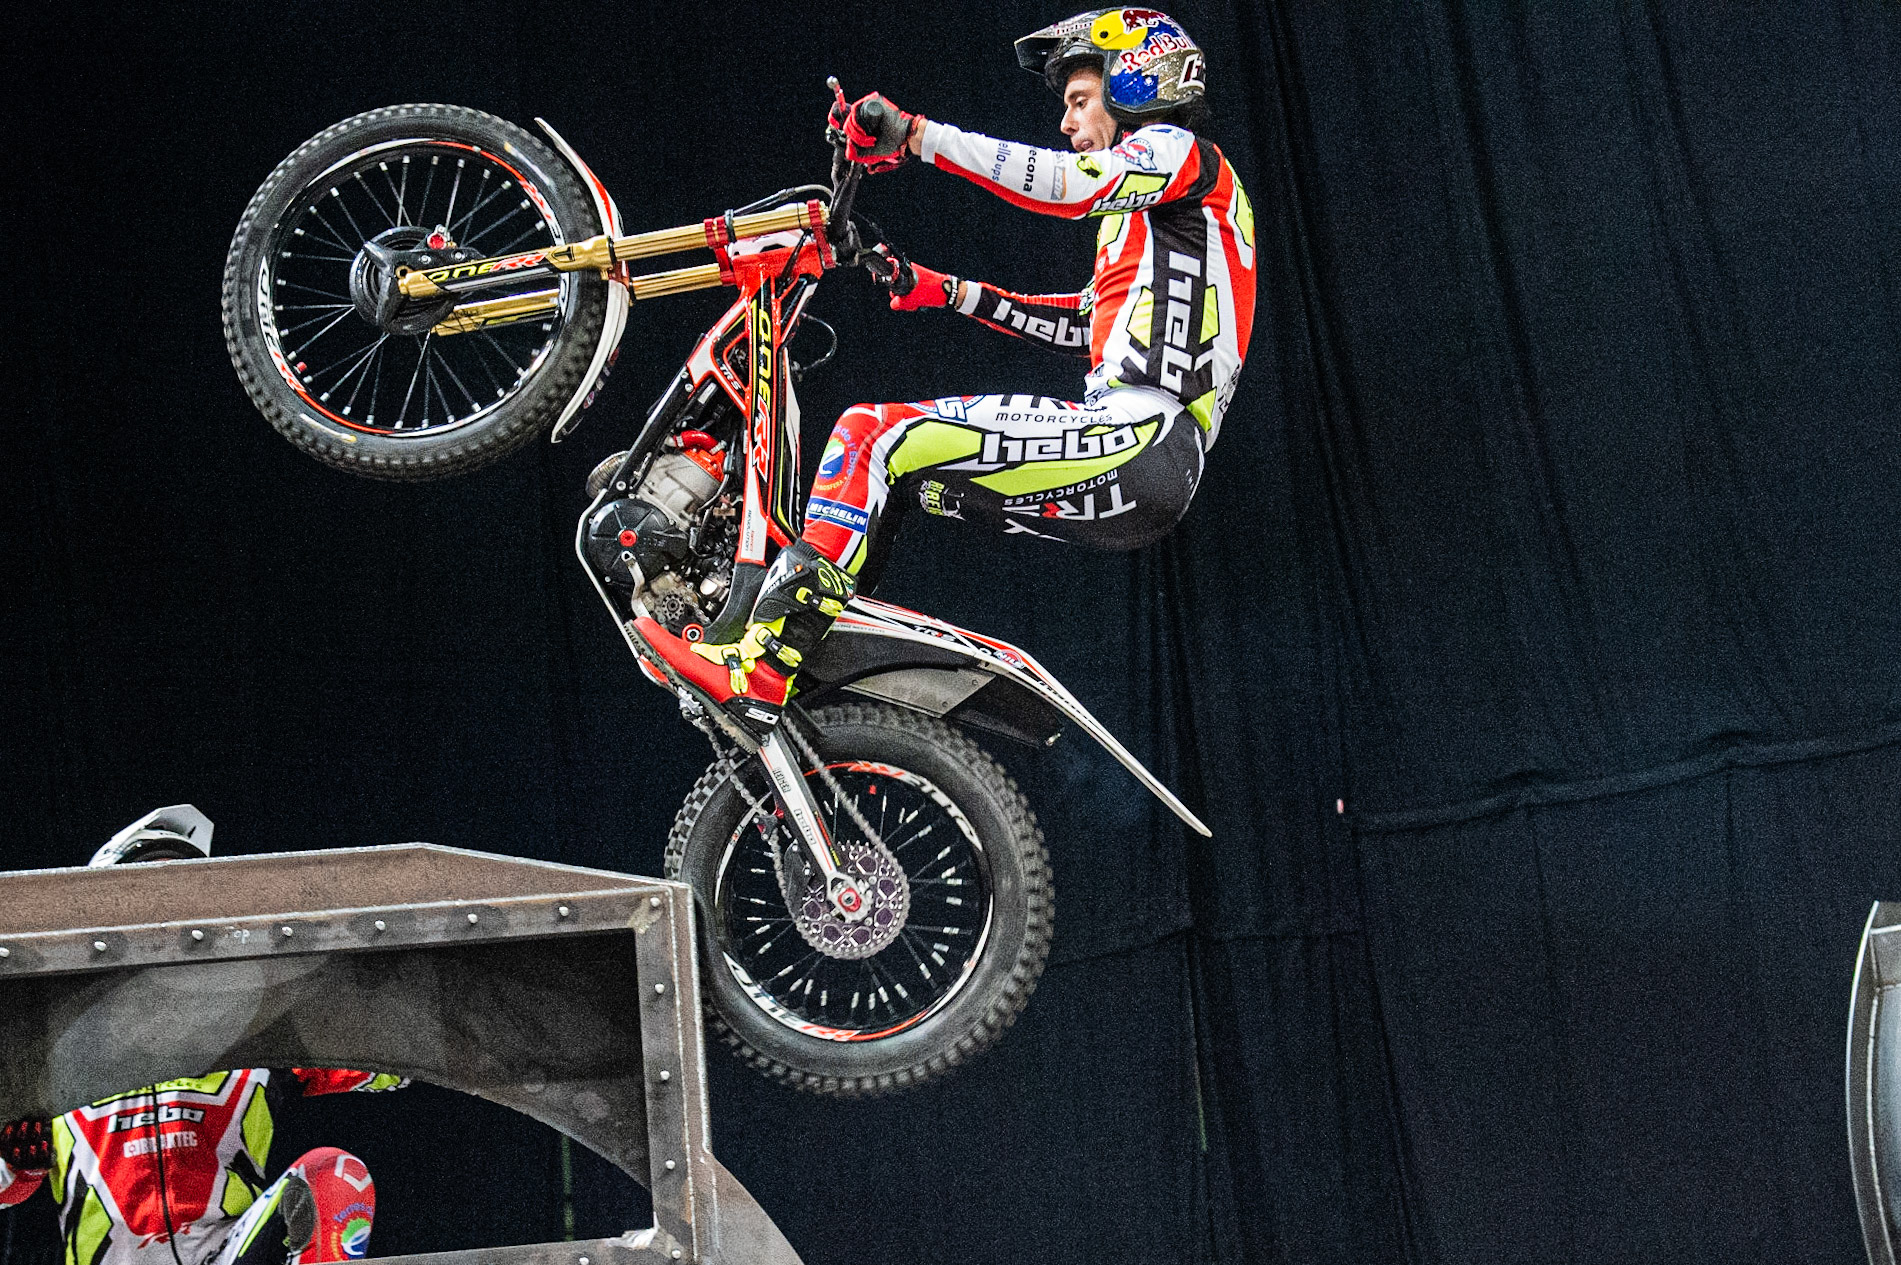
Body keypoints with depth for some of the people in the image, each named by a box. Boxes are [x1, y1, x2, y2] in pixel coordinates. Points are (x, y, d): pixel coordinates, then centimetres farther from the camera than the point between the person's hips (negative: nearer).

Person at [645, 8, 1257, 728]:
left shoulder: (1179, 149, 2)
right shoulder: (1146, 211, 31)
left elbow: (1070, 184, -18)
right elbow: (1085, 324, 33)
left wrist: (914, 134, -18)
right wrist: (951, 293, 26)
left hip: (1137, 433, -10)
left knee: (873, 434, -16)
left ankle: (759, 672, -24)